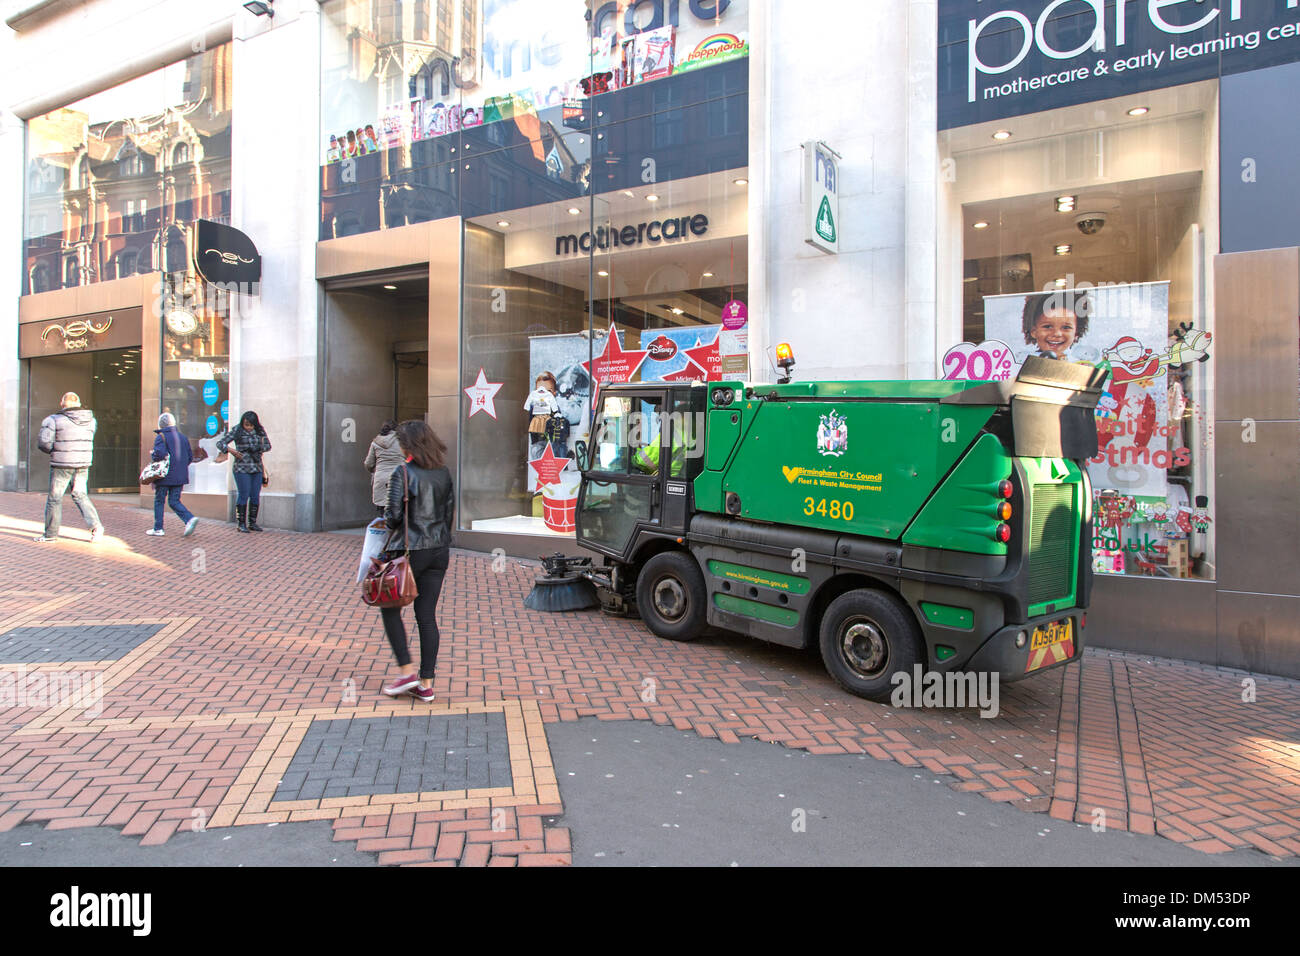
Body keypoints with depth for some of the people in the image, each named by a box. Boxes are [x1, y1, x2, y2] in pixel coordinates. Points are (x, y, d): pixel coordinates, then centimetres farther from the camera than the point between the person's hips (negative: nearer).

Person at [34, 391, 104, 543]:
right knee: (80, 495, 13)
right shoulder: (90, 420, 5)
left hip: (62, 464, -4)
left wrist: (53, 451, 8)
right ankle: (95, 525, -3)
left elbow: (44, 442, -12)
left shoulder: (54, 420, -9)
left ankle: (51, 533, 15)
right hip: (83, 464, 4)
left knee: (55, 498, 7)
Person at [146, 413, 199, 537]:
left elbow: (159, 453, -24)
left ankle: (158, 529, 14)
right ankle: (190, 519, -14)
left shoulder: (161, 437, -9)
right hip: (180, 477, 5)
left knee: (159, 501, 9)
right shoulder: (183, 437, 11)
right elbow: (190, 457, 13)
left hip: (165, 476, -5)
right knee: (175, 501, 10)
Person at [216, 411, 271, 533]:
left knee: (255, 496, 4)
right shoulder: (236, 431, -4)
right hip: (242, 468, -4)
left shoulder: (260, 431, 6)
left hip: (257, 467, 4)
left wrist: (259, 449, -10)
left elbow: (268, 445, 10)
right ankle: (242, 524, 4)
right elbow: (220, 443, -3)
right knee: (244, 495, -5)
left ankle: (252, 523, 14)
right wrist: (231, 450, -21)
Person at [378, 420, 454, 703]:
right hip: (440, 550, 6)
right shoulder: (444, 473, 5)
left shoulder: (403, 474, -13)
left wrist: (386, 519, 9)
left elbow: (393, 516, -14)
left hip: (410, 550, -6)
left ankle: (407, 671, 10)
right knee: (427, 615, 8)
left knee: (390, 608, 14)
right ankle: (426, 684, 11)